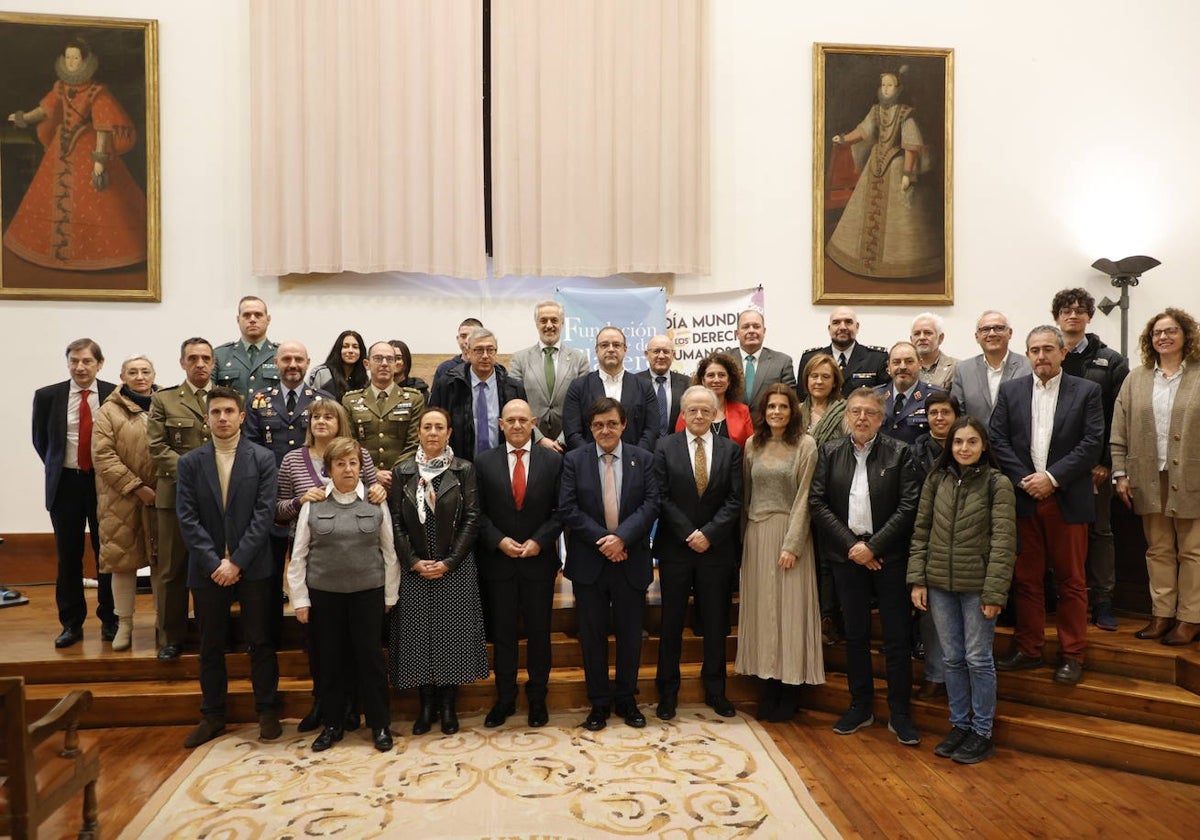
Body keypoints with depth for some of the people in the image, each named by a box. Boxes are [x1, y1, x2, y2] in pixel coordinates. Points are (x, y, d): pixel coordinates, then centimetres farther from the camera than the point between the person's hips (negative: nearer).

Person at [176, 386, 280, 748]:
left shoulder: (262, 458, -1)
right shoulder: (189, 463, 4)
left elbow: (264, 513, -7)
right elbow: (187, 519, -2)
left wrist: (237, 562, -13)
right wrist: (215, 563, -11)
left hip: (252, 567, -1)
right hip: (208, 568, 2)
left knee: (260, 641, 7)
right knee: (211, 646, 12)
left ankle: (267, 711, 20)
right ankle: (212, 716, 25)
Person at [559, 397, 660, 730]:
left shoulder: (644, 459, 2)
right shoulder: (574, 460, 0)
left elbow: (651, 504, -6)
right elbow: (567, 509, -8)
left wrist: (621, 536, -19)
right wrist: (602, 539, -16)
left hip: (630, 562, 1)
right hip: (588, 562, 0)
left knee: (630, 634, 10)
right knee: (592, 635, 8)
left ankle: (626, 699, 27)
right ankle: (599, 703, 22)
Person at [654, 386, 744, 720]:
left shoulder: (731, 449, 4)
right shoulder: (665, 447, 0)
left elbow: (734, 500, -2)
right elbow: (662, 498, -5)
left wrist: (709, 533, -13)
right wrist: (688, 535, -12)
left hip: (716, 548, 1)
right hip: (675, 547, -1)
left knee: (716, 623, 10)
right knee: (672, 622, 7)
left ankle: (715, 690, 27)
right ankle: (668, 691, 21)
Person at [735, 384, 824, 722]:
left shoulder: (805, 445, -5)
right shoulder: (753, 444, 7)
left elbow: (803, 498, -8)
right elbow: (746, 493, 10)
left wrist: (792, 544, -14)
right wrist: (743, 536, 5)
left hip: (789, 532, -4)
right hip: (757, 533, 4)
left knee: (790, 609, 2)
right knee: (761, 608, 7)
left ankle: (790, 691, 14)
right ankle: (770, 683, 18)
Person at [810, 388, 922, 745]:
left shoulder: (899, 453, -3)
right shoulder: (830, 452, 3)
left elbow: (908, 505, -9)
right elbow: (817, 502, -2)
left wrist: (873, 546, -14)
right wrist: (851, 545, -10)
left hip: (888, 556, -2)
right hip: (847, 555, 2)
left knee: (897, 637, 4)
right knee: (855, 635, 12)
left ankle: (899, 713, 17)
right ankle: (860, 706, 25)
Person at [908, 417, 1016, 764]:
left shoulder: (998, 483, -8)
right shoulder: (937, 479, 3)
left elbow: (1003, 541, -10)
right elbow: (920, 532, 6)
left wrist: (994, 593, -14)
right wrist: (917, 580, 1)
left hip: (977, 586, -3)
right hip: (939, 584, 4)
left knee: (977, 659, 6)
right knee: (952, 658, 13)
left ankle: (982, 732, 21)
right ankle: (959, 724, 27)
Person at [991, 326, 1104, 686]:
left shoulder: (1086, 391, 1)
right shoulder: (1010, 390, 7)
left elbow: (1092, 443, -7)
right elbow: (997, 440, 1)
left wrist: (1052, 477, -14)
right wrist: (1023, 479, -10)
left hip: (1068, 501, -2)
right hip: (1023, 498, 2)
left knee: (1071, 581, 6)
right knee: (1026, 579, 9)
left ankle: (1072, 654, 18)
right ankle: (1029, 650, 20)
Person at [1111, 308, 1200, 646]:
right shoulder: (1135, 380, 9)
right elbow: (1120, 432, 7)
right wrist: (1120, 473, 2)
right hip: (1150, 480, 3)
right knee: (1158, 550, 10)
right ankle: (1162, 614, 18)